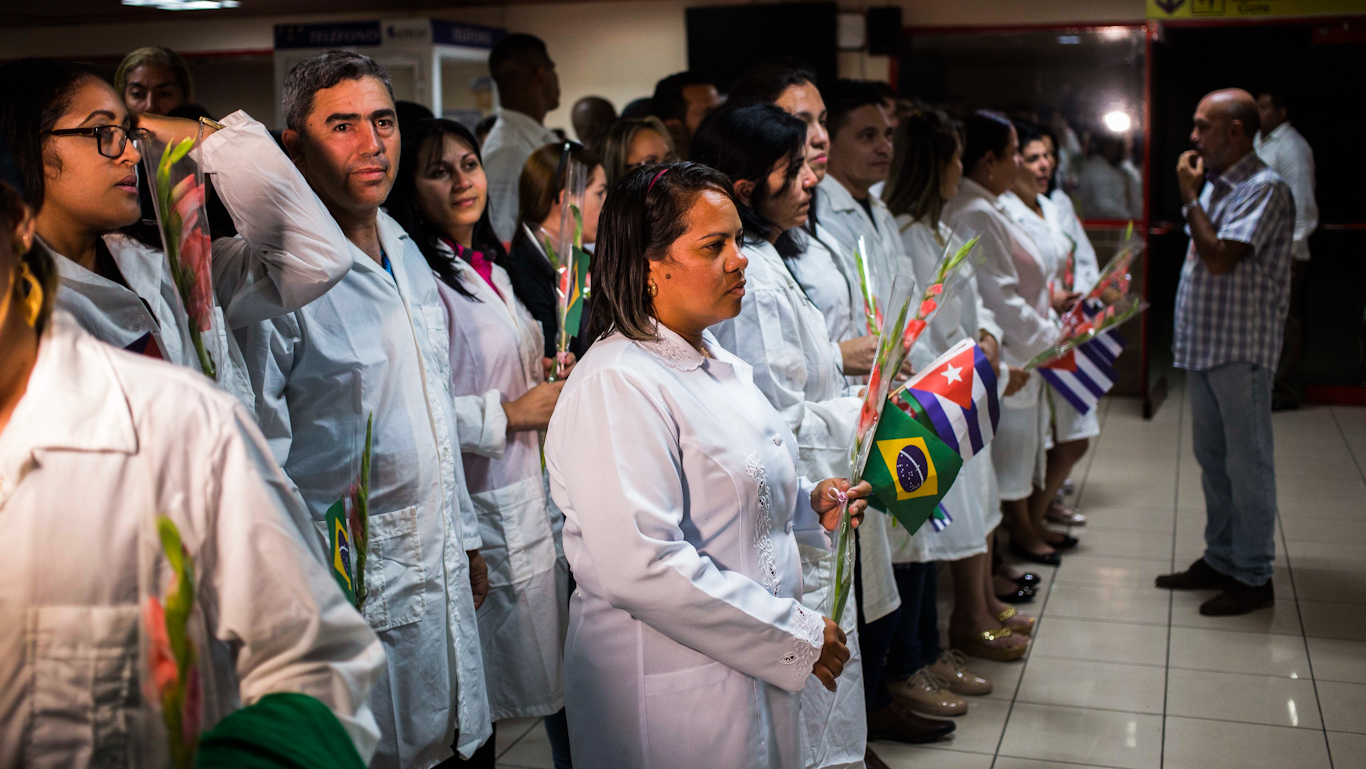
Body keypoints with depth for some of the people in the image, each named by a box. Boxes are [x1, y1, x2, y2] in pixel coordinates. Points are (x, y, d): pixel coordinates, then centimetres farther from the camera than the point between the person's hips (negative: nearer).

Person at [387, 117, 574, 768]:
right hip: (484, 512, -9)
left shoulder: (491, 268, 15)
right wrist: (509, 413, -16)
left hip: (534, 501, 9)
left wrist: (552, 379, 10)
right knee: (480, 712, 1)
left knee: (561, 686, 14)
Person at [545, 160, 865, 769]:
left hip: (756, 674, 9)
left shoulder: (717, 362, 10)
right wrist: (797, 636, -22)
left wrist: (808, 504, 5)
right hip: (671, 694, -9)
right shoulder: (617, 384, -21)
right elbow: (640, 567, -29)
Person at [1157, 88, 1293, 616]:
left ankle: (1253, 577, 8)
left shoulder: (1264, 189, -14)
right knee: (1212, 458, 16)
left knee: (1247, 462, -1)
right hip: (1204, 344, 9)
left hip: (1241, 349, -9)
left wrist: (1189, 196, -15)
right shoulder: (1214, 186, 13)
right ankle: (1220, 558, 27)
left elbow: (1219, 257, -22)